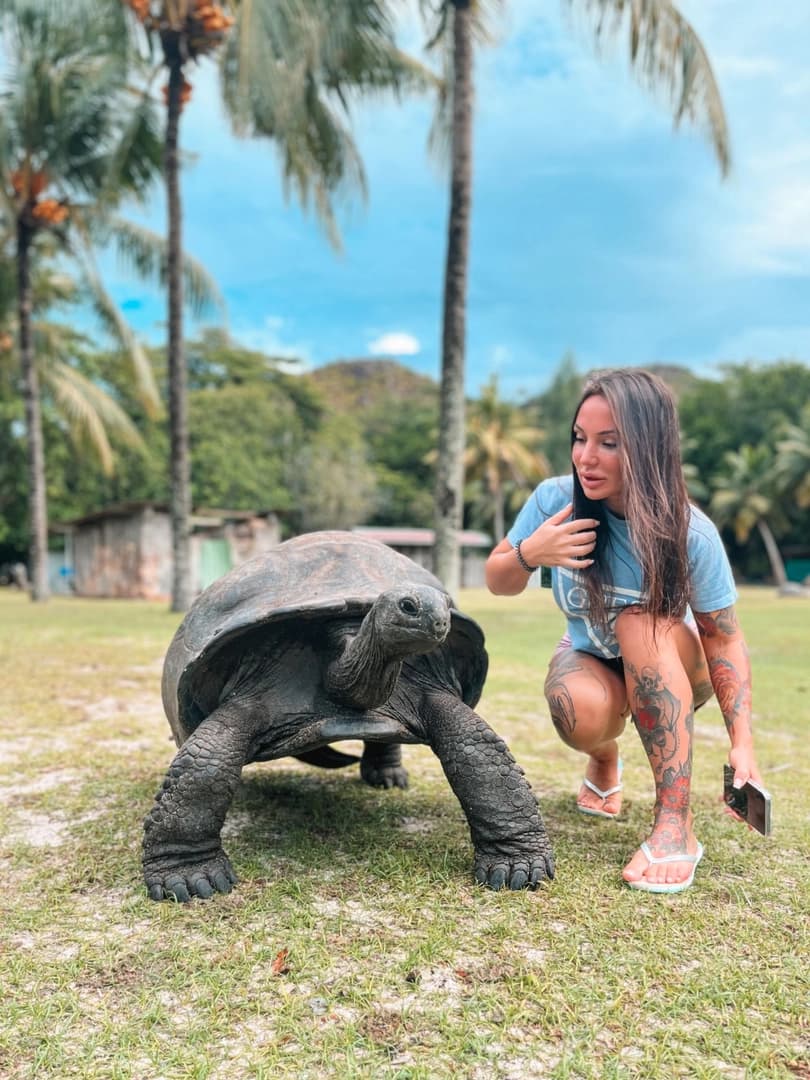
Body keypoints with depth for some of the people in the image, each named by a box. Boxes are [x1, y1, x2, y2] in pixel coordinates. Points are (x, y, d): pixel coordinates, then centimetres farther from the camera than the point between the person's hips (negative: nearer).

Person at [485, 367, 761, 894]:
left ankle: (676, 826, -32)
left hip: (673, 666, -1)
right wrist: (528, 553, -33)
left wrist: (742, 745, -26)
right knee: (582, 717, -34)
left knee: (641, 621, -36)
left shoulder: (692, 533, -26)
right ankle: (605, 759, 7)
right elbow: (497, 584, -10)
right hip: (590, 657, 1)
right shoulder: (556, 499, -22)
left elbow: (725, 640, -18)